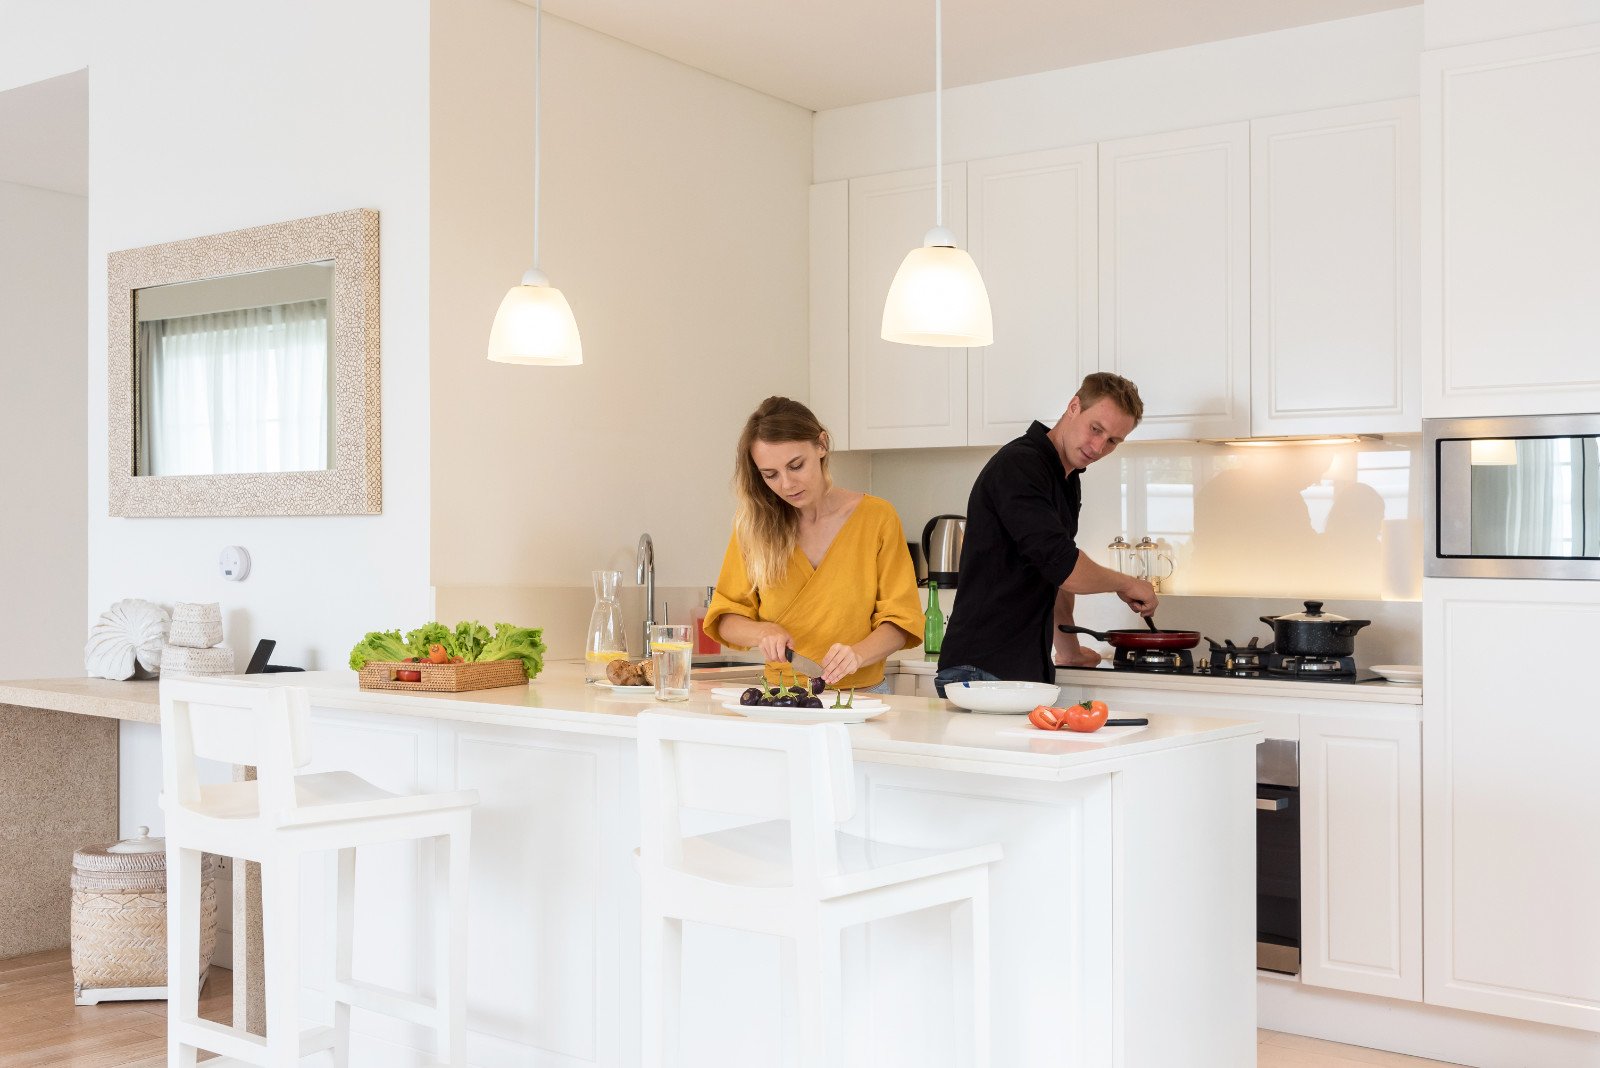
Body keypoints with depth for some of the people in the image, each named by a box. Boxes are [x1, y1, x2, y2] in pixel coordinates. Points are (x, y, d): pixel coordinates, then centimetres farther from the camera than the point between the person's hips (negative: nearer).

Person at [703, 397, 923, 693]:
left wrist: (858, 654, -20)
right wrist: (762, 632, -12)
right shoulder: (753, 525, 5)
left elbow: (899, 621, 0)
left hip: (863, 694, -2)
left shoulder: (877, 517, 1)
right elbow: (726, 620, 10)